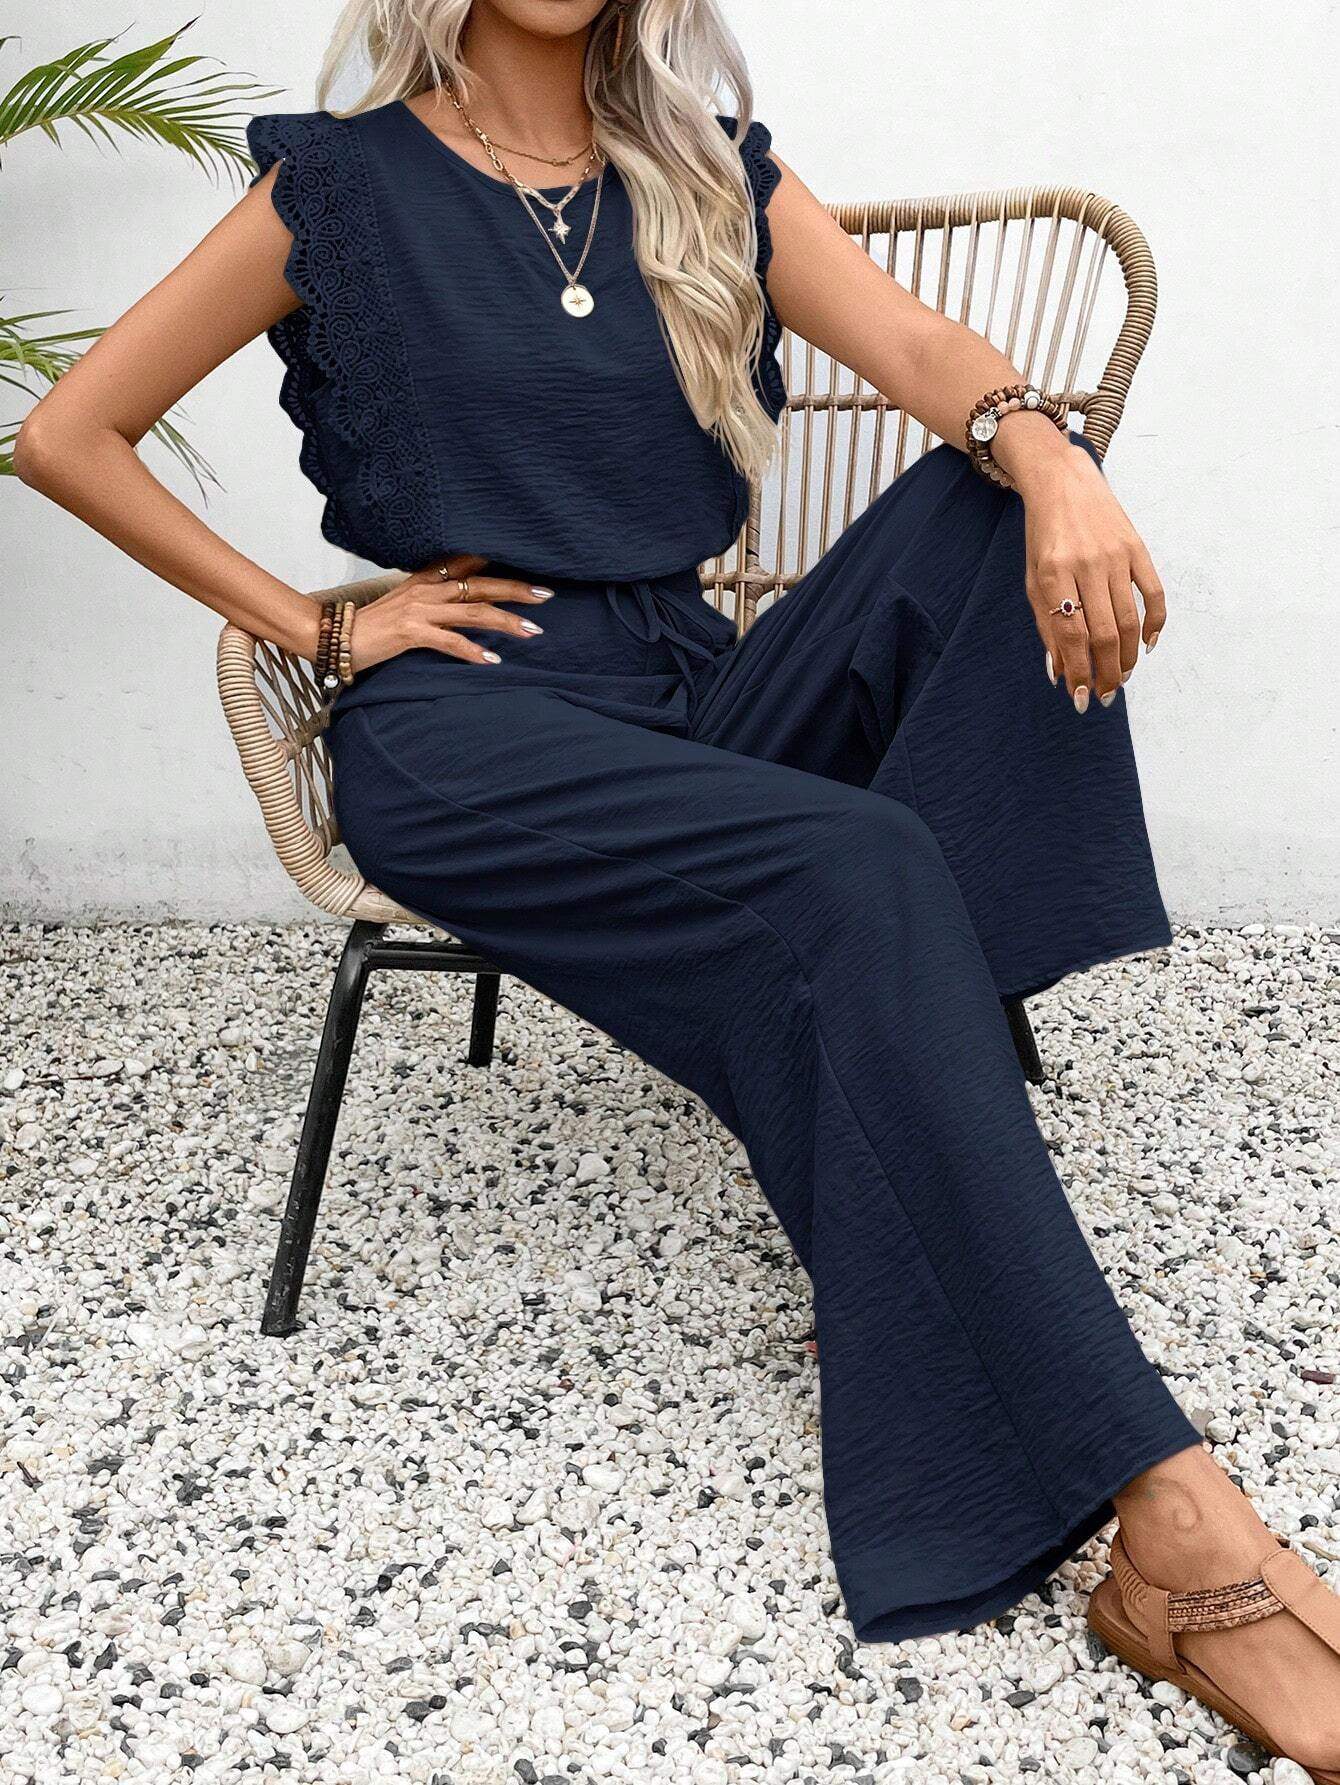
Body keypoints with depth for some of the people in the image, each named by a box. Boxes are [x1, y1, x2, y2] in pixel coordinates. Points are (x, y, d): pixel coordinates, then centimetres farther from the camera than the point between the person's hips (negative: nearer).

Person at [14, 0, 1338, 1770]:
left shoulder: (716, 178, 17)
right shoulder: (343, 189, 7)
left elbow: (915, 344, -3)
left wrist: (1049, 461, -26)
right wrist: (314, 624, 0)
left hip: (698, 701, 5)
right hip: (461, 725, -4)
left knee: (982, 509, -21)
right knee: (852, 875, -31)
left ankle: (886, 1246, -28)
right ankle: (1170, 1525, -32)